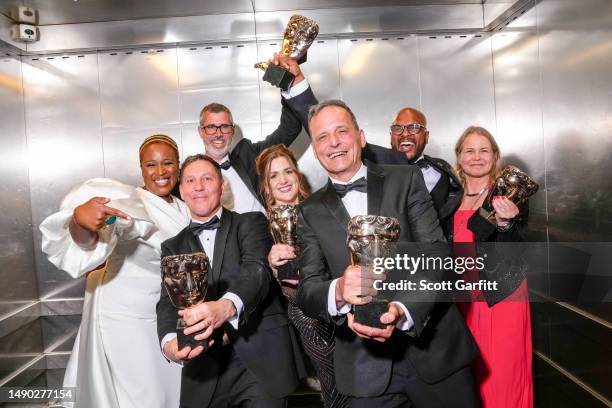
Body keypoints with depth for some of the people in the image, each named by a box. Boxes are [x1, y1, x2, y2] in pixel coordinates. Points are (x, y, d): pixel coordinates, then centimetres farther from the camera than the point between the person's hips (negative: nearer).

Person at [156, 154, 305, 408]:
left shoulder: (250, 224, 5)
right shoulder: (173, 247, 14)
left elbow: (257, 270, -13)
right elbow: (168, 302, 2)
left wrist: (226, 306, -35)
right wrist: (169, 341, -21)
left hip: (261, 356, -2)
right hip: (204, 365, 3)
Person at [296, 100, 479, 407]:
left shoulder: (406, 180, 0)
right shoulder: (311, 211, 4)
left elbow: (437, 254, -8)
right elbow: (307, 291, -2)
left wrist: (403, 311, -25)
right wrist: (338, 291, -24)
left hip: (433, 347, 0)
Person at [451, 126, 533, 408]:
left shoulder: (509, 194, -6)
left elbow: (511, 253, -15)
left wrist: (505, 223, -33)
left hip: (502, 297, -3)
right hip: (464, 298, 3)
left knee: (504, 376, 3)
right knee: (471, 373, 13)